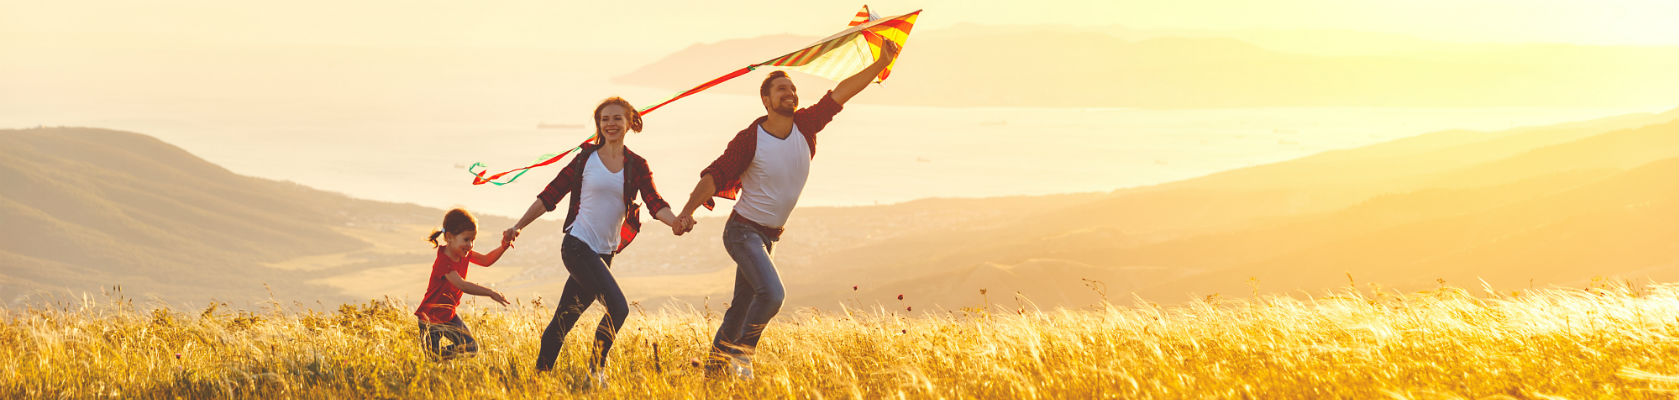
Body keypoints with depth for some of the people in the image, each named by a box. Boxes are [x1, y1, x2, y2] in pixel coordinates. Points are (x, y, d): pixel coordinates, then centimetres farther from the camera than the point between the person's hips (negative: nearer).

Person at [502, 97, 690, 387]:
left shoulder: (637, 166, 8)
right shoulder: (586, 158, -1)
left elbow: (655, 204, -5)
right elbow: (550, 195, 3)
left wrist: (675, 221, -27)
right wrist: (518, 226, -1)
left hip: (604, 252, 4)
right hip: (578, 245, -4)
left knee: (565, 318, 9)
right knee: (618, 308, -17)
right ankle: (596, 366, 0)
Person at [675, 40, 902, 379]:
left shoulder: (804, 126, -4)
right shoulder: (749, 139, -17)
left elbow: (840, 94, -5)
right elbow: (714, 177, -15)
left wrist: (881, 64, -12)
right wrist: (688, 210, -27)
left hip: (767, 236, 6)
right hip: (743, 231, -6)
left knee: (743, 305, 12)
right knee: (771, 294, -22)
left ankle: (717, 362, 23)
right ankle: (742, 352, -6)